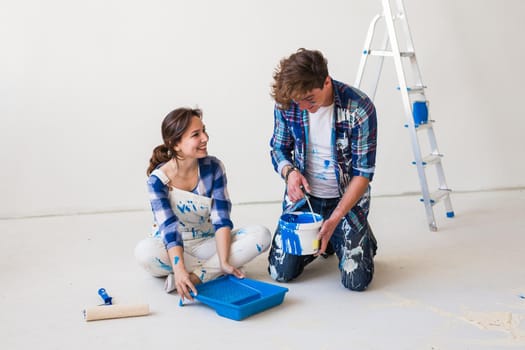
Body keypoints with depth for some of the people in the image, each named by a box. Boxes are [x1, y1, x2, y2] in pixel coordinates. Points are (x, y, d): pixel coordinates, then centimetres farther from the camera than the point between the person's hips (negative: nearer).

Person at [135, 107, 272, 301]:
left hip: (207, 243, 3)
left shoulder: (213, 167, -11)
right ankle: (213, 271, -21)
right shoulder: (158, 180, -18)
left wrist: (224, 262, -26)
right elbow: (169, 228, -26)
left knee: (261, 234, -21)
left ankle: (196, 275, -27)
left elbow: (221, 218, -15)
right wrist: (179, 270, -40)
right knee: (145, 250, -37)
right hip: (173, 247, -2)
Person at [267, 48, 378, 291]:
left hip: (346, 198, -3)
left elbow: (363, 172, -17)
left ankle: (363, 238, 24)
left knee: (356, 280, -10)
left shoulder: (360, 108, -23)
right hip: (303, 195, 3)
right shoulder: (286, 103, -13)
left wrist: (335, 219, -25)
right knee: (281, 272, -3)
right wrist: (290, 172, -21)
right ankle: (323, 241, 27)